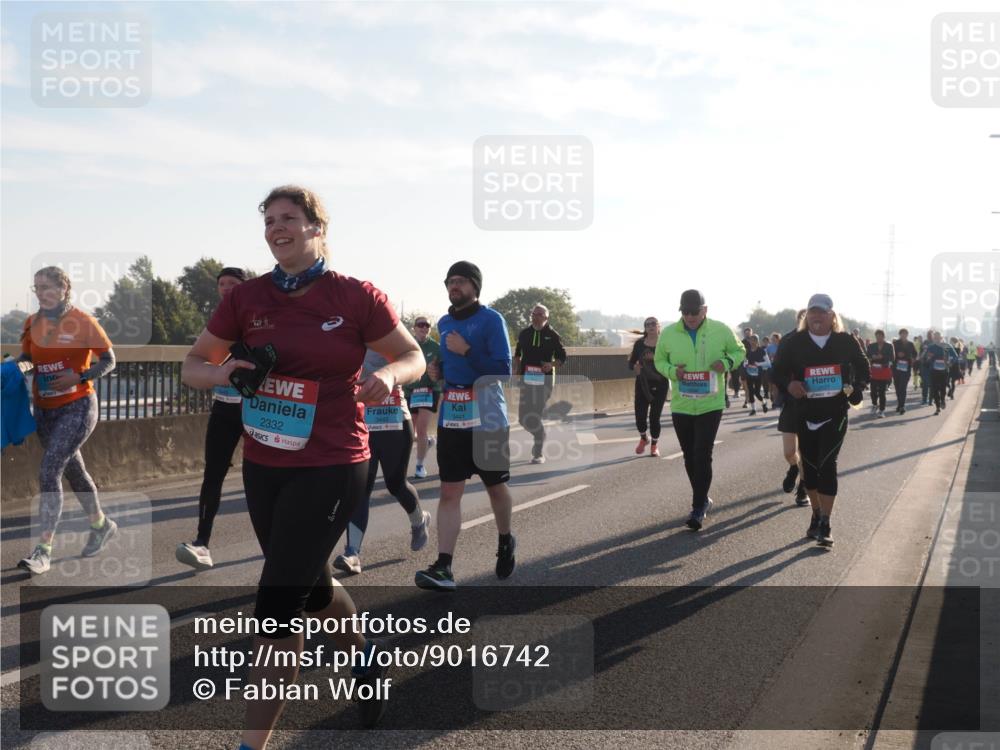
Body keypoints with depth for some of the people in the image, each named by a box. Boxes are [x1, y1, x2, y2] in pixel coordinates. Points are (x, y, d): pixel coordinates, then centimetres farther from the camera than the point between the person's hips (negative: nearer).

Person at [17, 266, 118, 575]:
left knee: (49, 472, -17)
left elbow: (109, 361, -6)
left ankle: (43, 550, -15)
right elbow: (25, 357, 15)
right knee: (73, 470, 19)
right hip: (44, 410, 6)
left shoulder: (82, 322, -12)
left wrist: (78, 378, -19)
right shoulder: (32, 323, 3)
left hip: (77, 407, -6)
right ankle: (101, 525, 40)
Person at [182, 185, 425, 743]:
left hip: (330, 470, -5)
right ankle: (363, 652, 53)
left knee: (278, 605, -8)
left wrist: (389, 373, -21)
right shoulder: (247, 298, 1)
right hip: (263, 467, 5)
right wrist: (221, 372, -16)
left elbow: (413, 357, 2)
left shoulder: (356, 297, -8)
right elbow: (193, 365, 7)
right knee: (311, 587, 22)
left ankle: (254, 742, 5)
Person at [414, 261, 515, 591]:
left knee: (495, 486, 12)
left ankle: (505, 542, 39)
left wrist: (466, 351, -22)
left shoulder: (491, 320, -8)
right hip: (451, 418, 5)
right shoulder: (444, 323, 11)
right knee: (449, 492, -3)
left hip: (487, 419, -4)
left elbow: (503, 371, -15)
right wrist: (439, 371, 6)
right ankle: (443, 568, -7)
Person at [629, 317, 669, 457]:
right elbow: (631, 362, 6)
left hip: (660, 384, -2)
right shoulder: (639, 343, 1)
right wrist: (634, 367, -16)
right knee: (640, 416, 0)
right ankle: (643, 438, 33)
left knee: (654, 416, -3)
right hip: (642, 384, 2)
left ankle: (654, 445, 20)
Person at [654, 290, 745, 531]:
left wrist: (727, 362, -13)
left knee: (702, 455, -11)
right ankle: (702, 500, 31)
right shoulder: (669, 334, -3)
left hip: (710, 405, -3)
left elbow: (739, 351, 9)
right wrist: (672, 371, -12)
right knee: (690, 456, 13)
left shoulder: (721, 330, -6)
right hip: (681, 406, 3)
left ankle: (698, 508, -4)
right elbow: (659, 360, 10)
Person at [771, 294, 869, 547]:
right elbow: (778, 370, 3)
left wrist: (857, 388, -5)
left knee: (827, 463, -13)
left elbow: (862, 366, 13)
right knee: (810, 466, 10)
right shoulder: (794, 343, -2)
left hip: (835, 414, -2)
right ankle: (817, 515, 30)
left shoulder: (846, 341, -1)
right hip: (805, 415, 2)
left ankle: (825, 524, -11)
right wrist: (789, 384, -19)